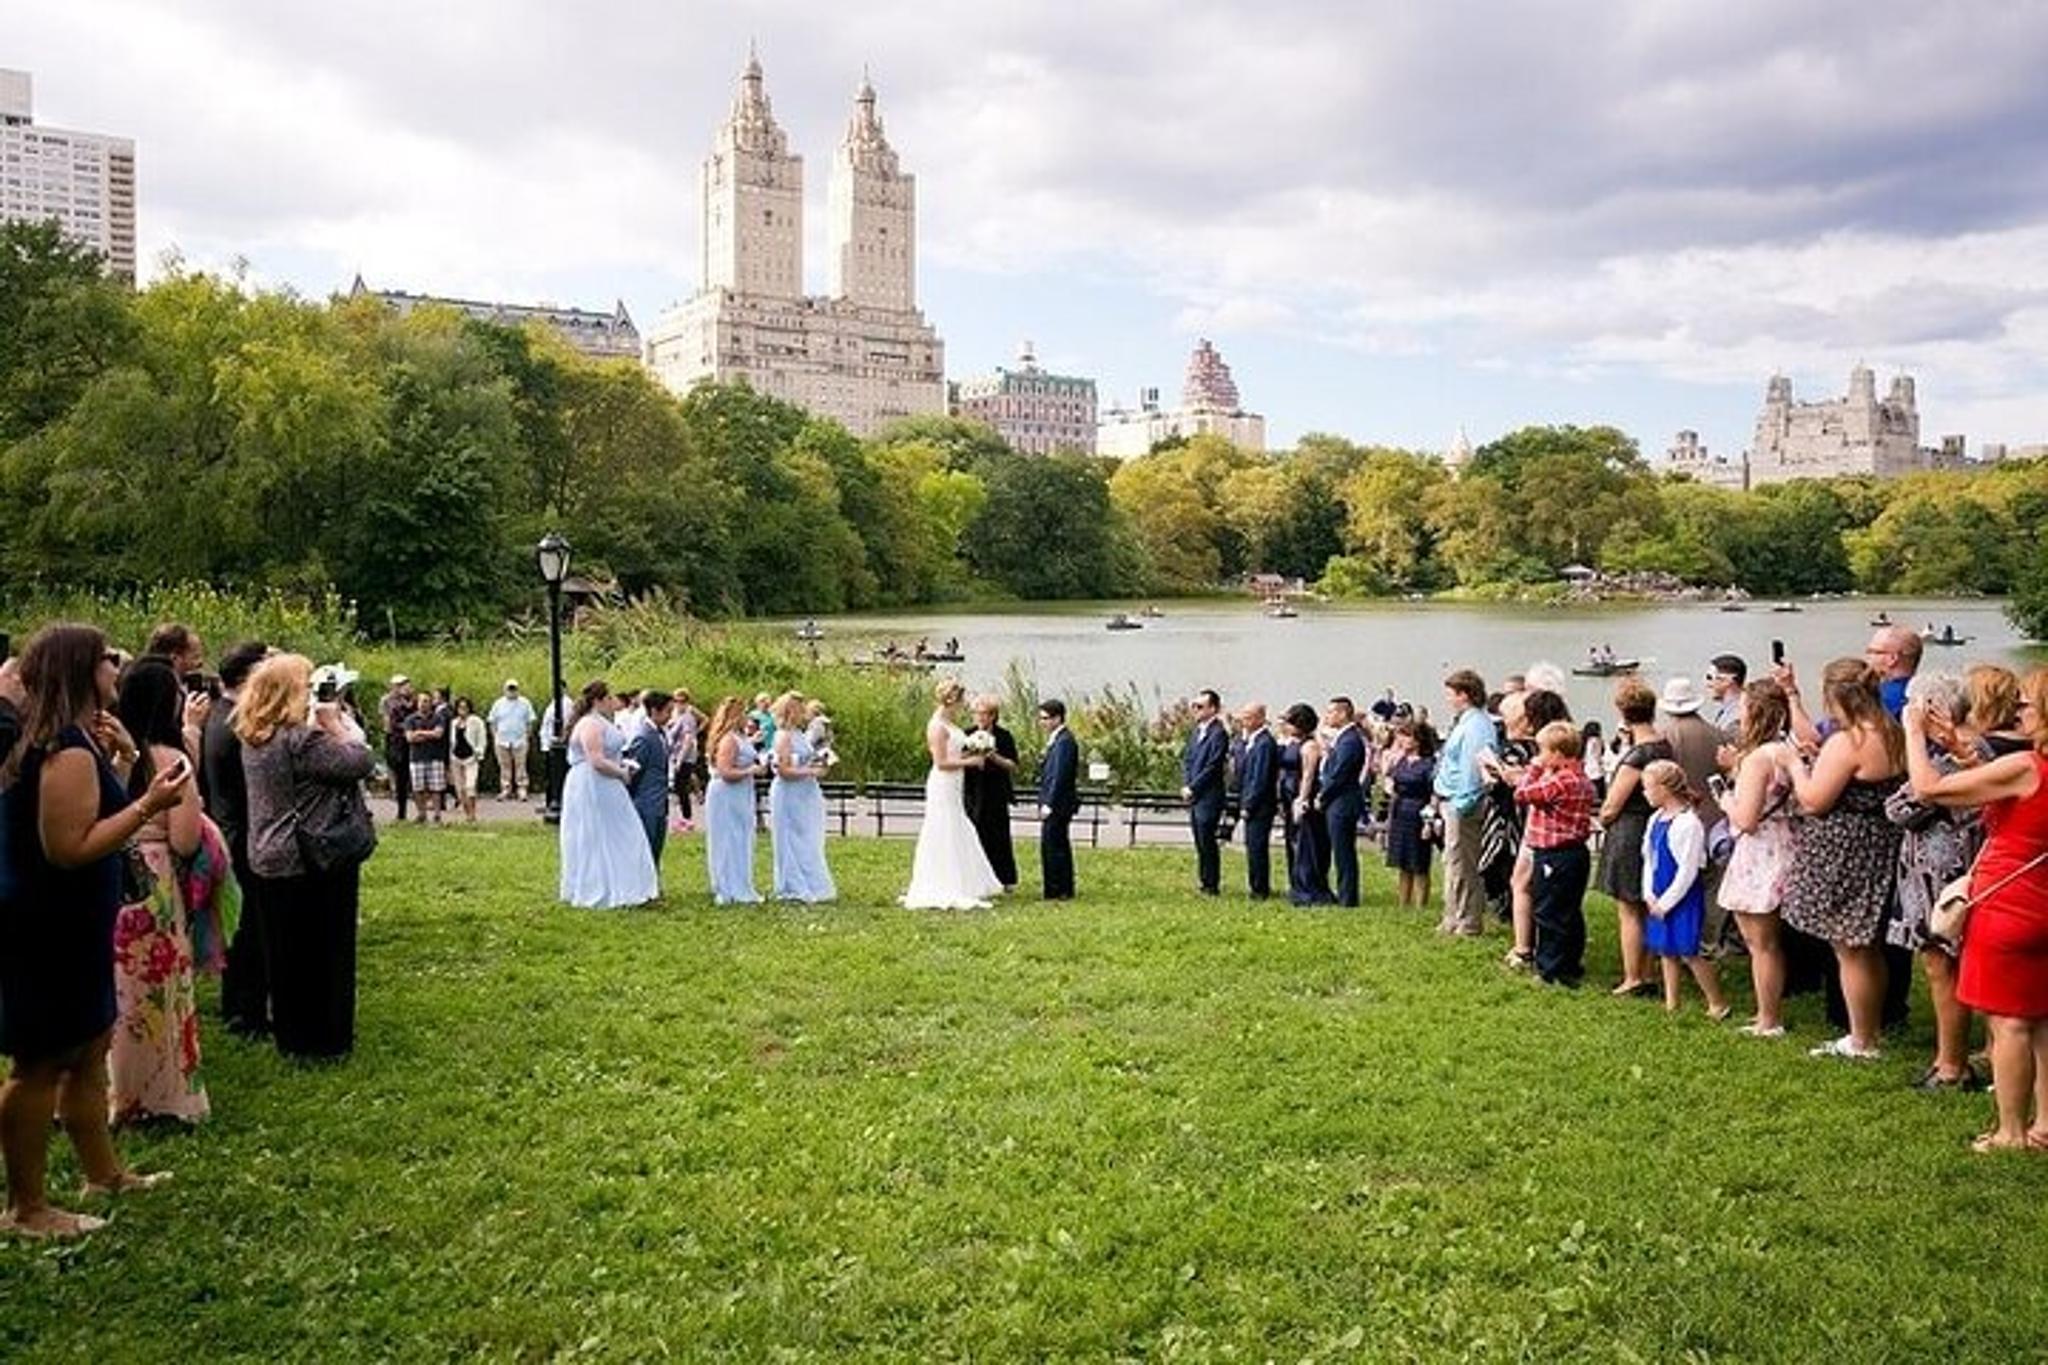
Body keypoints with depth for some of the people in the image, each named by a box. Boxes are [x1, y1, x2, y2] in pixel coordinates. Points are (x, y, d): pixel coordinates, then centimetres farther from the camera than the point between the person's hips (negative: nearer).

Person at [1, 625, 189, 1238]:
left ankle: (103, 1172, 33)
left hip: (69, 924, 10)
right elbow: (71, 848, -26)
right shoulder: (69, 750, -22)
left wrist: (119, 759, 8)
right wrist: (149, 803, -26)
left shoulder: (66, 741, 9)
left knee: (89, 1047, 19)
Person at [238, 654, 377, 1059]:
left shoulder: (253, 739, 5)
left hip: (272, 860, 8)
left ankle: (289, 1034, 28)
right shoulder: (302, 739, -23)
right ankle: (325, 1040, 13)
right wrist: (336, 724, -9)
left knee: (285, 953, 17)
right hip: (318, 861, -8)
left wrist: (327, 724, 4)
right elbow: (360, 762, -21)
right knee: (326, 952, 5)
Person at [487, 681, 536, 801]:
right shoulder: (498, 704, 7)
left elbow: (529, 722, 7)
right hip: (502, 740, 1)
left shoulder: (525, 704, 4)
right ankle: (505, 790, 10)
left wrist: (528, 736, 0)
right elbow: (492, 722, 10)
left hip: (520, 740, -1)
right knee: (504, 766, 4)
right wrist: (495, 737, 3)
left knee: (520, 766, -3)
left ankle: (522, 790, 0)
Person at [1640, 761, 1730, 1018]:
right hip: (1660, 898, 8)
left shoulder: (1687, 823, -19)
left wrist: (1665, 902, -15)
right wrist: (1649, 895, 3)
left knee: (1688, 953, -7)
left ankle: (1718, 1004, 7)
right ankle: (1671, 1004, 23)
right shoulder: (1656, 819, 7)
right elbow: (1648, 859, 13)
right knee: (1665, 950, 13)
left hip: (1683, 899, -8)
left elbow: (1687, 871, -19)